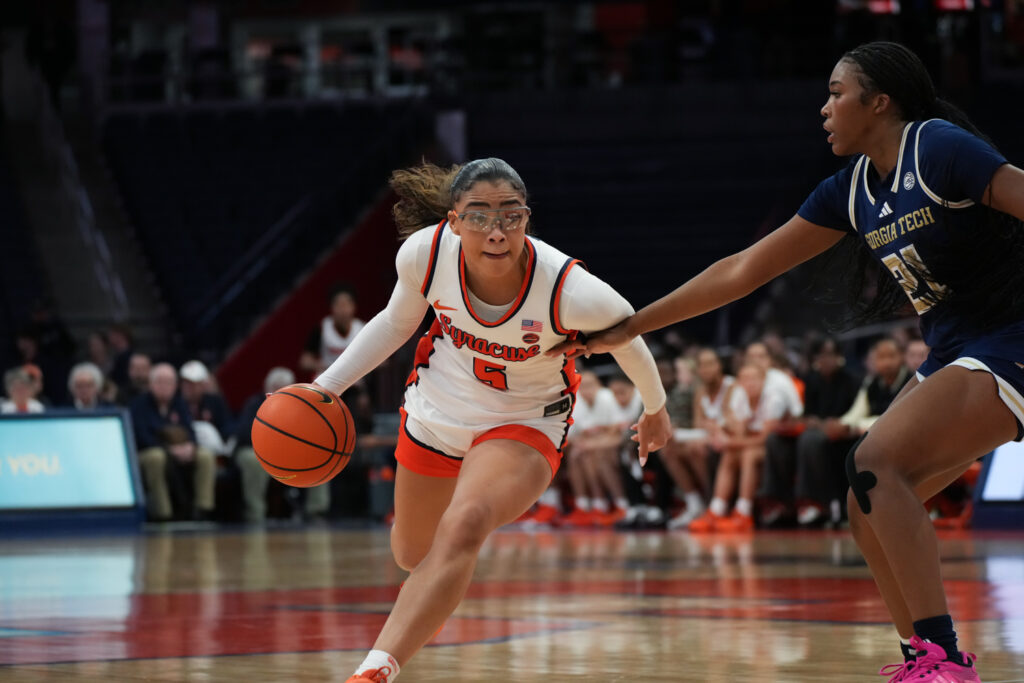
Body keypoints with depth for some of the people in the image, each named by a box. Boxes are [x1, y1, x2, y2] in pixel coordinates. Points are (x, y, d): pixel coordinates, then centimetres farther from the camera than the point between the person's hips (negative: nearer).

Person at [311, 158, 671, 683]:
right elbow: (397, 321, 0)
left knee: (463, 528, -34)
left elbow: (628, 336, -10)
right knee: (411, 554, 23)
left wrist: (655, 408, 9)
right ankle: (431, 599, 63)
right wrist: (328, 384, -7)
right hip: (436, 412, 4)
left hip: (523, 427, -4)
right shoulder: (425, 252, -25)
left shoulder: (571, 292, -33)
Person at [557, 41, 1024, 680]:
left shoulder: (940, 148, -13)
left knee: (876, 464, -22)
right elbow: (743, 270, 15)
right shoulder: (851, 190, 11)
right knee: (872, 506, 2)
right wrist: (630, 327, 16)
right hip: (952, 357, 8)